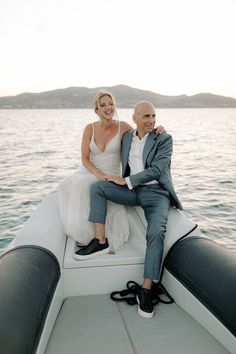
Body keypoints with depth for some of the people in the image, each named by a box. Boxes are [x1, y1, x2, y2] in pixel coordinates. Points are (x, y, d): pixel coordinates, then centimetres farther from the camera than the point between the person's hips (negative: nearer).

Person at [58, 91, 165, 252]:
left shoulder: (122, 127, -9)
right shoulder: (90, 128, -6)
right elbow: (85, 159, -5)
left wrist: (156, 130, -15)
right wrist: (99, 175, -20)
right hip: (89, 173, 1)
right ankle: (83, 234, -2)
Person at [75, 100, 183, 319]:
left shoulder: (164, 139, -4)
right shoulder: (126, 137, 11)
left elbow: (156, 170, -15)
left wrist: (124, 181, -15)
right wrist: (118, 179, 6)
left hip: (156, 192, -4)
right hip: (132, 190, 5)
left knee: (156, 233, -28)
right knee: (97, 187, -15)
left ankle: (146, 290, -18)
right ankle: (101, 241, -14)